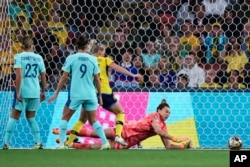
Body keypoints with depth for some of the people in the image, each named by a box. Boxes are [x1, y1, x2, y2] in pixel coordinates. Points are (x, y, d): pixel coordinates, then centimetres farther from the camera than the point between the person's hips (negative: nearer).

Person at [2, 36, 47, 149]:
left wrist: (18, 92, -12)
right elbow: (43, 76, 10)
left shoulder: (19, 57, -5)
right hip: (35, 92, 3)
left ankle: (6, 142, 1)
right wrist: (43, 91, 20)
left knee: (14, 117, 4)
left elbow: (19, 76, -14)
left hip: (23, 91, -3)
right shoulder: (38, 58, 7)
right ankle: (38, 142, 9)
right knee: (31, 117, 16)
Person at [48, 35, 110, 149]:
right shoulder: (92, 59, 2)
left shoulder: (71, 58, -3)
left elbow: (64, 77, -3)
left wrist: (56, 93, 4)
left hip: (75, 94, -2)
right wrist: (100, 95, 16)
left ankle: (62, 144, 1)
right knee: (93, 120, 14)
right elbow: (97, 79, 6)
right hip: (90, 94, 2)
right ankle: (105, 142, 4)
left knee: (65, 118, 11)